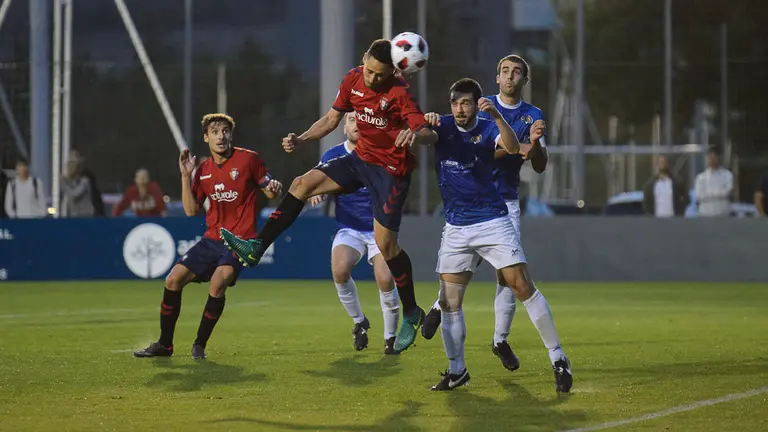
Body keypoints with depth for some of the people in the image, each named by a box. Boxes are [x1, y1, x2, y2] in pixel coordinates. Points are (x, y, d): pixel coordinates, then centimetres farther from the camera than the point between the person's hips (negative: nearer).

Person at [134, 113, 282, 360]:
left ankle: (200, 345, -12)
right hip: (212, 239, 5)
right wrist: (185, 176, -3)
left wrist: (274, 188, -23)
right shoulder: (203, 170, 9)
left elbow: (270, 193, 0)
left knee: (218, 282, -28)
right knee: (173, 279, -3)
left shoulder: (248, 159, -5)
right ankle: (164, 345, 11)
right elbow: (191, 210, 4)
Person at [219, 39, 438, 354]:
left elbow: (430, 135, -28)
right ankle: (257, 248, -4)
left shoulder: (399, 93, -21)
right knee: (304, 183, -5)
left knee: (385, 242, -6)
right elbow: (331, 119, 11)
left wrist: (414, 135, -51)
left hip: (391, 169, -7)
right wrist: (301, 140, -1)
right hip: (362, 157, 7)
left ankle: (411, 314, 9)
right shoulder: (353, 80, -2)